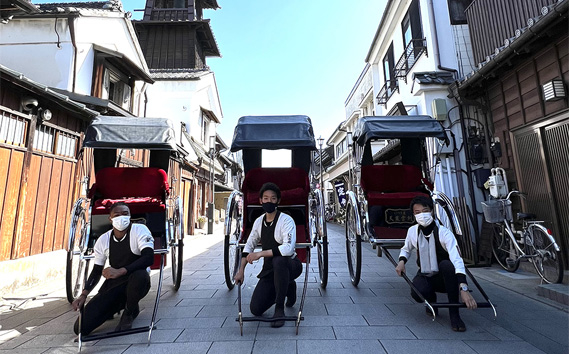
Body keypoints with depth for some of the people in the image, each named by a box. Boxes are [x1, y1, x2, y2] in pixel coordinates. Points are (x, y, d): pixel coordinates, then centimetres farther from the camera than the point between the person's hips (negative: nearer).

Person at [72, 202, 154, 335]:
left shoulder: (140, 230, -15)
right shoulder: (103, 240, 0)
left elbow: (149, 258, -26)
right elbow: (97, 271, 9)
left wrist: (120, 271, -34)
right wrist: (83, 295, -3)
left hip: (136, 284, -4)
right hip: (112, 285, 4)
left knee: (140, 275, -40)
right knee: (80, 328, -7)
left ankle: (130, 311, -7)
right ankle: (119, 305, 20)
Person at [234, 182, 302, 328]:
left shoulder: (286, 221, -19)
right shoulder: (259, 221, 0)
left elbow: (288, 248, -33)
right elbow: (249, 246, 10)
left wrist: (260, 254, -30)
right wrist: (241, 270, 5)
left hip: (290, 265, -5)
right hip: (269, 270, 6)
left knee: (278, 260, -40)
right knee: (256, 309, -3)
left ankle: (279, 309, -18)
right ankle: (288, 287, 21)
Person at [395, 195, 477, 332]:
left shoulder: (444, 233, -21)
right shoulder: (412, 231, -7)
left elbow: (457, 260, -34)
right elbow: (406, 249, 12)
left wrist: (464, 288, -48)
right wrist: (401, 261, -10)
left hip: (445, 277, -2)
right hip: (425, 276, 2)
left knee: (446, 264, -38)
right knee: (417, 293, -32)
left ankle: (454, 313, -21)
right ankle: (431, 298, 8)